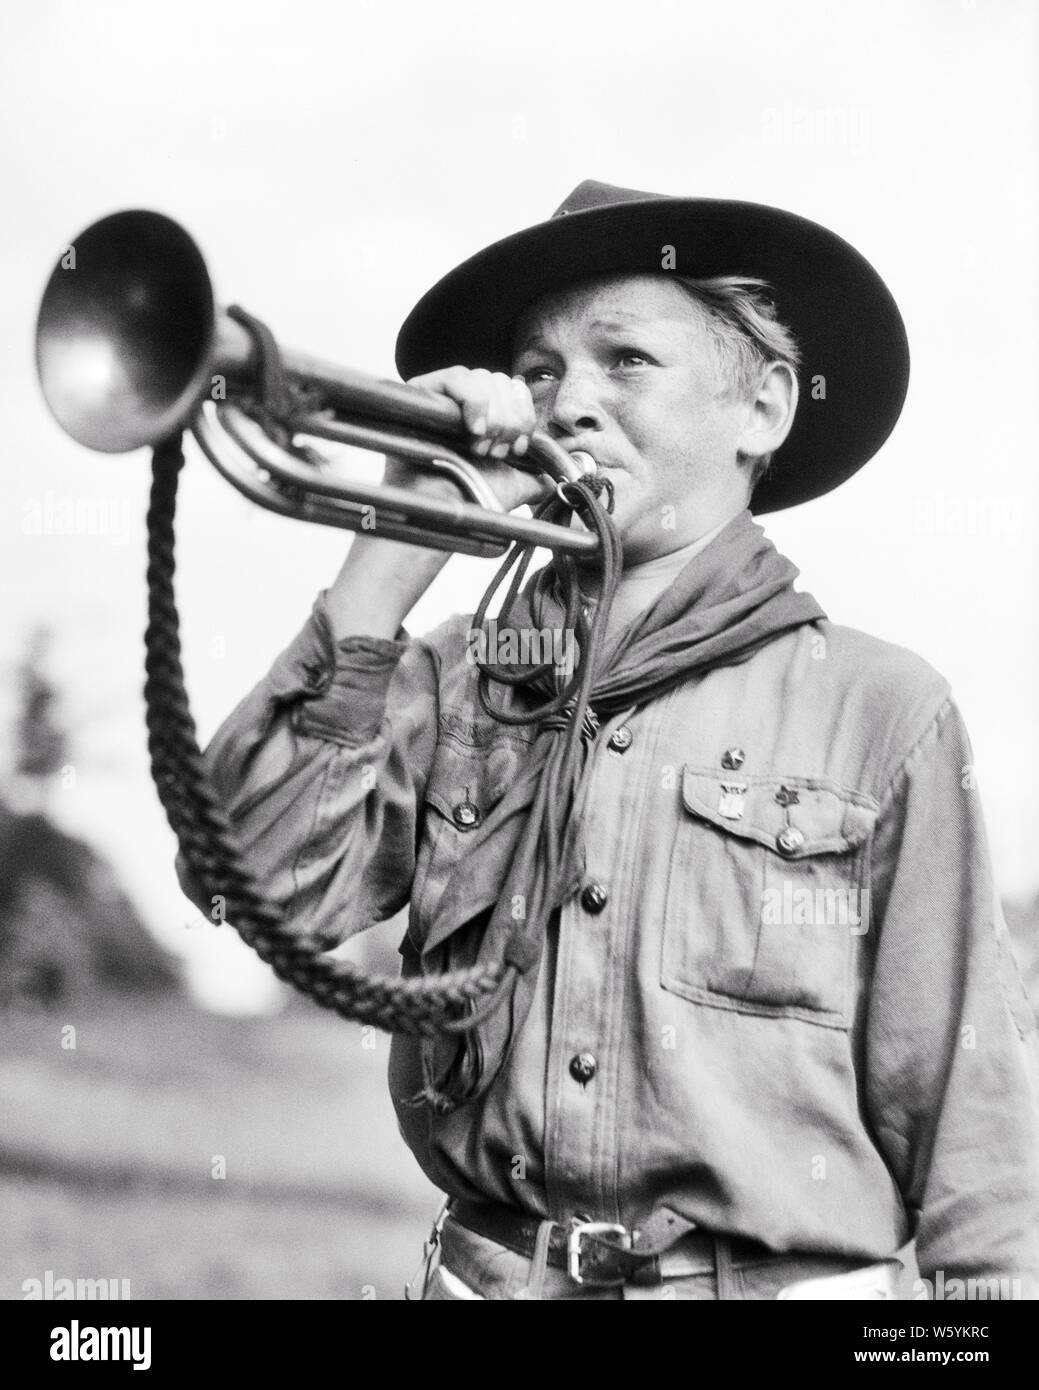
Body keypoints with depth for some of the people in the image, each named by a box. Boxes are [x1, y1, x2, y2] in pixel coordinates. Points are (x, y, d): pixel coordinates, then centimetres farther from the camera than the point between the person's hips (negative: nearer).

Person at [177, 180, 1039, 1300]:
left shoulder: (878, 711, -5)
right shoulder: (454, 683, 4)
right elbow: (256, 879, -10)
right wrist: (397, 551, -12)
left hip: (788, 1271, -2)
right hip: (486, 1270, 3)